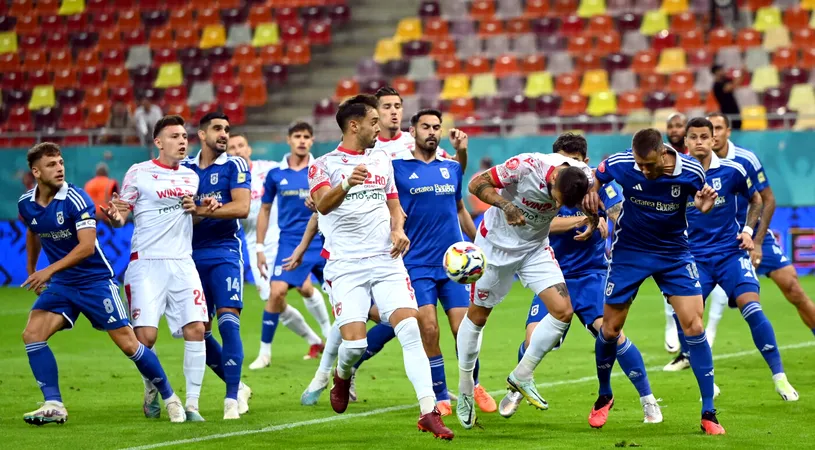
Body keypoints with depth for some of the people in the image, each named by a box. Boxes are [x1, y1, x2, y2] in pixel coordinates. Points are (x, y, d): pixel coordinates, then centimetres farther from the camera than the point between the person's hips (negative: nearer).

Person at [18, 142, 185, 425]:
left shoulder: (76, 199, -20)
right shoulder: (26, 204, -1)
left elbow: (87, 246, -26)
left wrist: (49, 270, -31)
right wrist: (31, 271, 28)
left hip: (95, 281, -5)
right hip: (61, 284, 5)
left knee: (127, 343, -6)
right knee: (32, 334, -14)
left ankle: (169, 397, 12)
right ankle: (53, 405, -11)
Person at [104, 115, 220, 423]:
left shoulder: (190, 176, 14)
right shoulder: (139, 173, 0)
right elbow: (121, 216, 0)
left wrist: (203, 210, 4)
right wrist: (115, 217, -23)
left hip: (182, 264, 4)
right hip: (146, 264, -4)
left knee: (195, 329, -10)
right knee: (146, 336, -11)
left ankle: (192, 403, -4)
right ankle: (151, 391, 18)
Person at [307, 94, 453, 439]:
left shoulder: (382, 160, 17)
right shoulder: (324, 165, 0)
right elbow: (323, 205, -18)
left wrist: (398, 229, 2)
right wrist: (347, 183, -39)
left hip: (387, 261, 4)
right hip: (346, 266, -4)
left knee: (410, 330, -14)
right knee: (354, 343, -14)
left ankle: (428, 412, -16)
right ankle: (342, 376, 23)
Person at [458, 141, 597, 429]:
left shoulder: (584, 177, -19)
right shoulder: (526, 166, -32)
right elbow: (477, 184, -23)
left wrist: (593, 221, -15)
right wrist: (505, 205, -39)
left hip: (536, 247, 4)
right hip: (496, 243, -4)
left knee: (563, 311, -12)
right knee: (477, 316, 6)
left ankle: (521, 377, 4)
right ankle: (465, 391, 24)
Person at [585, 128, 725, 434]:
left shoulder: (690, 171, -19)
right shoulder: (620, 164, -19)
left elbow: (699, 199, 2)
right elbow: (595, 179, 3)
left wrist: (704, 206, -20)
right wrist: (591, 193, -18)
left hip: (674, 253, 0)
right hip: (628, 252, 0)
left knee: (694, 326, -12)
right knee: (610, 329, 4)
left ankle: (708, 414, -4)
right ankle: (604, 397, 32)